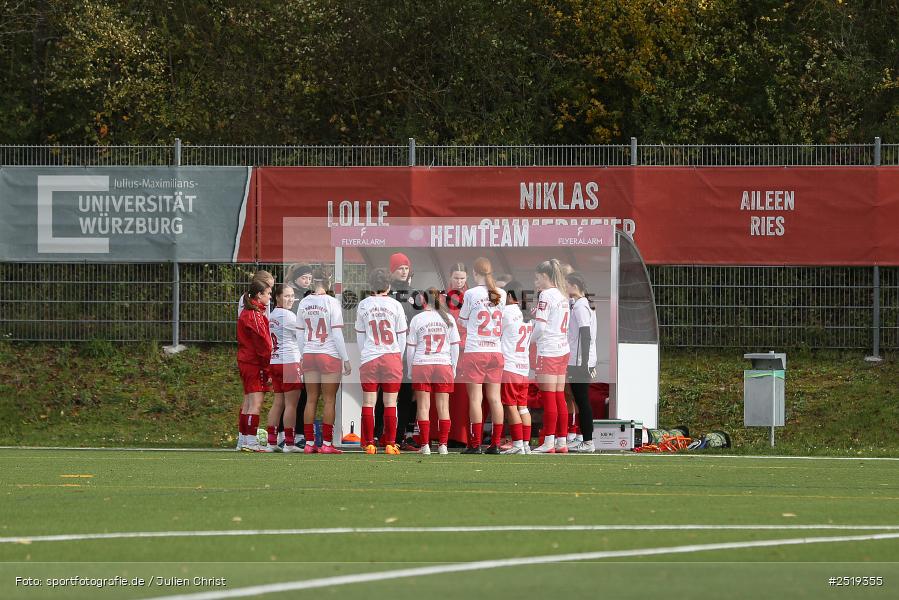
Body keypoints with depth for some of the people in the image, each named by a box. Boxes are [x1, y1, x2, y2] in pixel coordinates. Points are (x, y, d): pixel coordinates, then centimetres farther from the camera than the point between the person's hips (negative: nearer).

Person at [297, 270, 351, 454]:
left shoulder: (304, 303, 4)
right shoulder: (331, 302, -10)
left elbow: (300, 334, 9)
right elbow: (337, 334, -11)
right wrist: (346, 359, -4)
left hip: (309, 355, 4)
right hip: (330, 355, -4)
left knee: (311, 399, 9)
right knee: (329, 400, 1)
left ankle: (309, 443, 8)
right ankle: (327, 444, -1)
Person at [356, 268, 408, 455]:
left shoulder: (363, 305, 3)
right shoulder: (395, 305, -1)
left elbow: (360, 336, 10)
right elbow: (402, 337, 5)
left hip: (369, 358, 1)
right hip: (391, 356, -1)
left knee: (368, 403, 4)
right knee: (390, 403, 3)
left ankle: (369, 444, 2)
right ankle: (390, 444, 1)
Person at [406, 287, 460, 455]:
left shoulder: (417, 319, -1)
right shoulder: (448, 319, 4)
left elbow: (410, 348, 1)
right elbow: (455, 346, 6)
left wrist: (409, 370, 10)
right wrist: (453, 369, 14)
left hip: (421, 366, -1)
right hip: (444, 365, 1)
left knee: (423, 407, 2)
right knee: (443, 407, 5)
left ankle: (425, 446, -2)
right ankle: (443, 445, 1)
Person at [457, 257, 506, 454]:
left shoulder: (471, 294, -6)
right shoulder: (501, 295, 5)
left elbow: (462, 320, 4)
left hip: (475, 351, -4)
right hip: (496, 351, 4)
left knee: (475, 398, -3)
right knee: (494, 398, 5)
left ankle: (475, 444, -5)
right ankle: (495, 443, 3)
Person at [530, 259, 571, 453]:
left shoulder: (546, 295, -11)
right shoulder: (562, 296, 14)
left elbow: (540, 326, -15)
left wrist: (531, 339, 3)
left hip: (548, 350, -8)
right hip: (563, 349, 8)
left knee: (549, 398, -7)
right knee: (559, 397, 10)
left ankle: (548, 443, -8)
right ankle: (561, 441, 10)